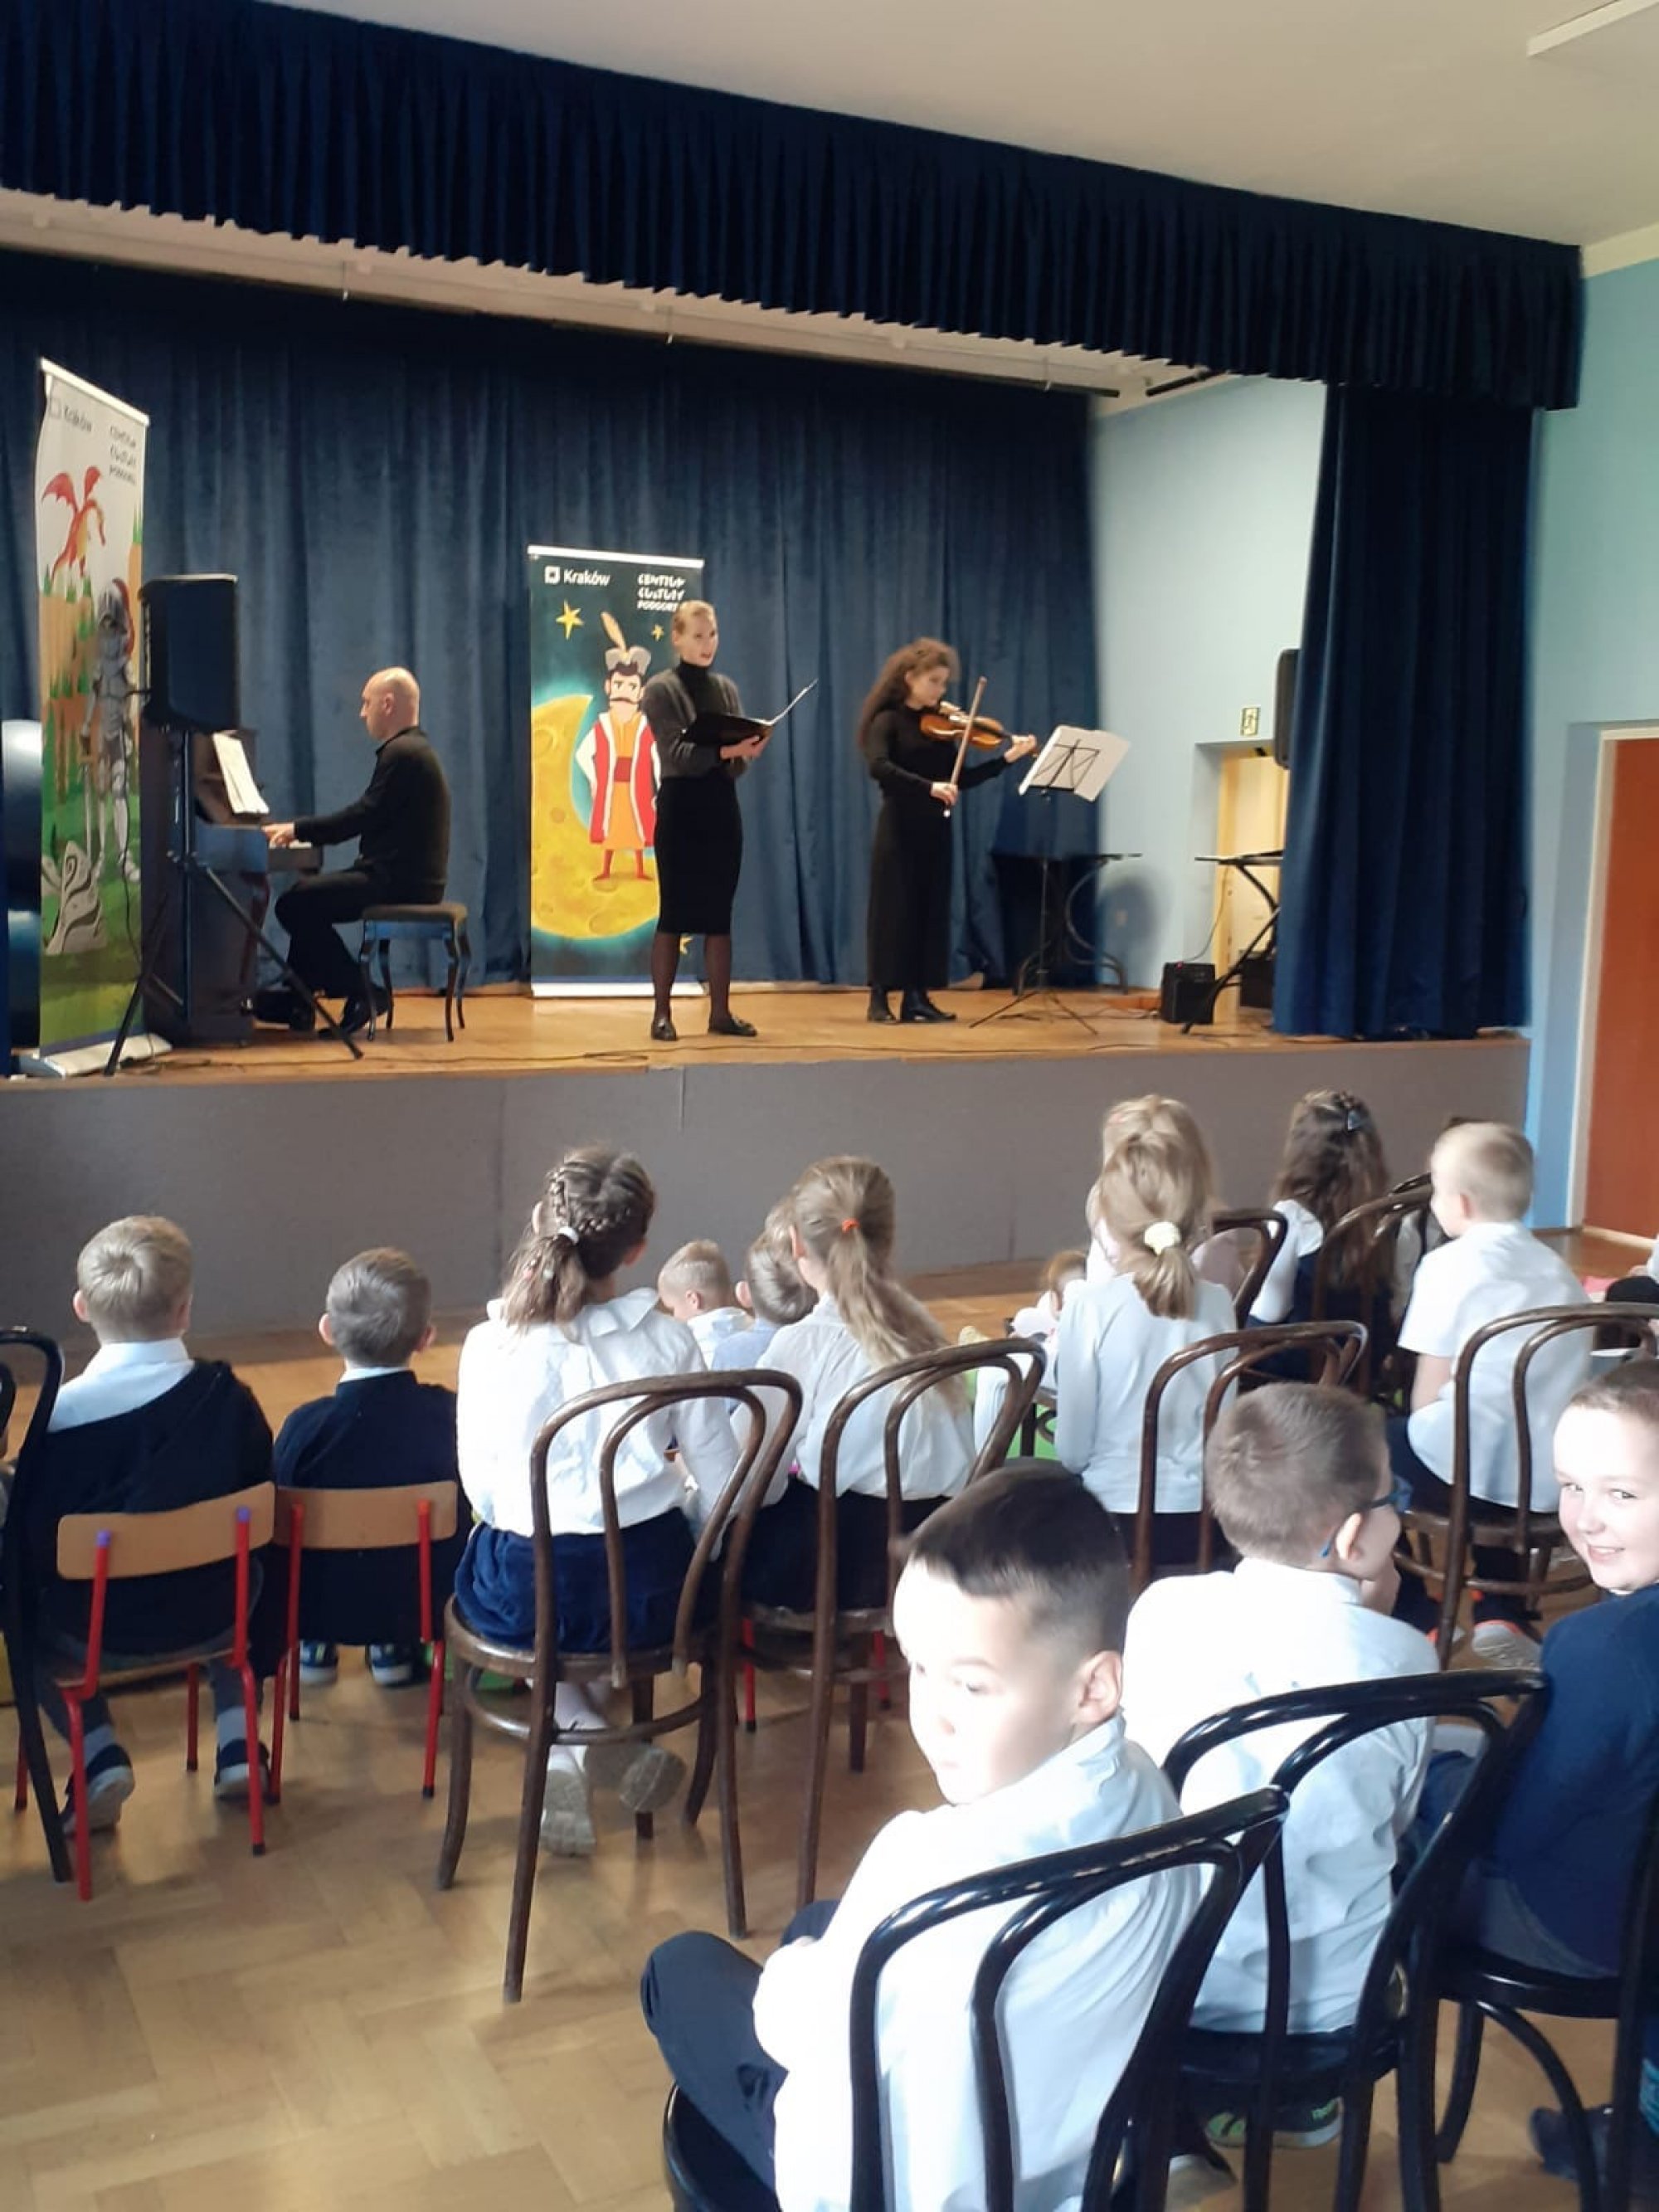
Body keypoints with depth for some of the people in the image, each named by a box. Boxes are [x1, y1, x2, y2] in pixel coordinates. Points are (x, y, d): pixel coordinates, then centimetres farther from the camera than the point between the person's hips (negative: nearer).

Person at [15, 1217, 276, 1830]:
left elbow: (32, 1540, -12)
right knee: (256, 1570, 34)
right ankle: (236, 1743, 24)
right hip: (212, 1619, 2)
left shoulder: (63, 1413, -19)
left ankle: (101, 1757, 11)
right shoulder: (230, 1396, -12)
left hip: (99, 1635, -2)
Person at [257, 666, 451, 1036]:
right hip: (404, 878, 11)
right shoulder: (412, 749, 19)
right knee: (308, 894, 22)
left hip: (398, 883, -11)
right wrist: (299, 829, 12)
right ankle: (297, 998, 22)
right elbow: (366, 817, 18)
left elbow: (362, 817, -19)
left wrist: (299, 829, -8)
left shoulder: (402, 754, -15)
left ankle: (362, 992, -6)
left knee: (295, 904, -12)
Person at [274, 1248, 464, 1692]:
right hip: (427, 1601, 1)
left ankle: (315, 1646, 29)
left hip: (326, 1605, -1)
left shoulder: (306, 1425, -21)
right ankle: (395, 1648, 28)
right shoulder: (447, 1412, -16)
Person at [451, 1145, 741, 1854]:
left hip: (526, 1594, -1)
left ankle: (577, 1733, 15)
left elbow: (482, 1493, -4)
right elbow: (720, 1492, -3)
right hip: (646, 1590, 2)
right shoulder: (668, 1342, -5)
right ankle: (596, 1739, 27)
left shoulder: (490, 1346, -9)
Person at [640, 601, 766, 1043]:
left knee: (720, 914, 6)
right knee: (674, 913, -3)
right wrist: (725, 750, -29)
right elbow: (677, 755, -16)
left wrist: (750, 751, -17)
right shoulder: (661, 690, -4)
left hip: (722, 808, 5)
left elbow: (735, 765, 5)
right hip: (680, 809, -5)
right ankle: (662, 1012, 4)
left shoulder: (727, 689, 12)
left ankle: (720, 1012, 10)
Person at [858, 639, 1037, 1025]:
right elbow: (879, 767, -24)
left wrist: (1008, 758, 1)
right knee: (895, 908, -4)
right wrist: (928, 787, -33)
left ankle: (916, 998, 11)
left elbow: (961, 779, 10)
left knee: (930, 910, 6)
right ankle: (880, 999, 1)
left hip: (935, 831, 6)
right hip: (900, 830, -6)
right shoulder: (888, 721, -7)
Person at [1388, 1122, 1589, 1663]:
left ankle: (1416, 1619, 21)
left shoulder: (1450, 1264, -4)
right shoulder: (1558, 1268, 14)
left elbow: (1428, 1397, -6)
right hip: (1551, 1482, 7)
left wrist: (1424, 1431, 14)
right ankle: (1503, 1618, 26)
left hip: (1466, 1470, -6)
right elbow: (1563, 1382, 16)